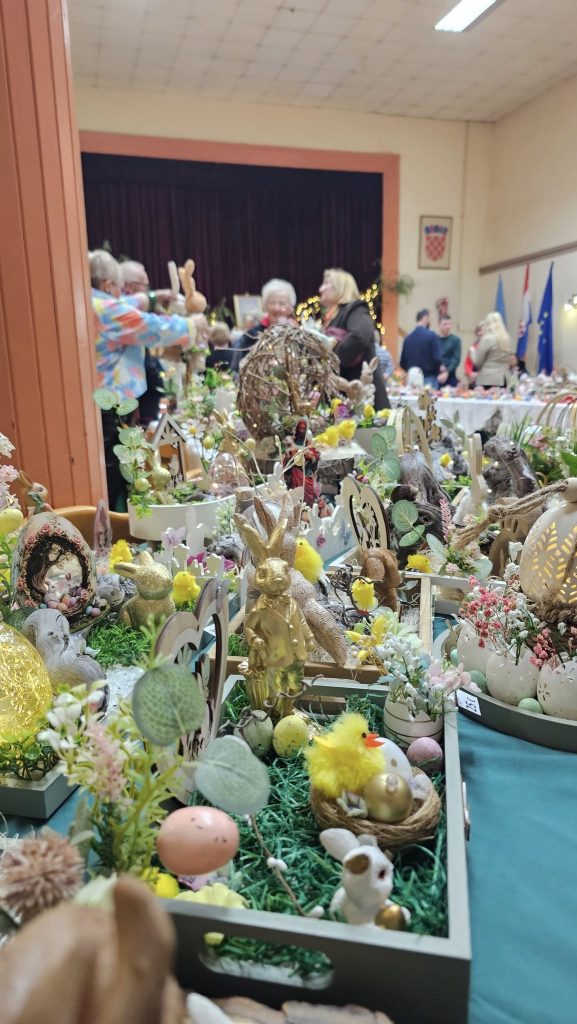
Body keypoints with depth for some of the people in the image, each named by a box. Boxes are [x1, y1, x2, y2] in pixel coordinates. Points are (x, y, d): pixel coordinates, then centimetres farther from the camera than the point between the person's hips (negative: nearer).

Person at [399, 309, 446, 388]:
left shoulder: (408, 338, 4)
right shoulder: (432, 336, -9)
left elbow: (403, 363, 6)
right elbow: (437, 358, -13)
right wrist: (442, 369, 6)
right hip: (429, 379, -5)